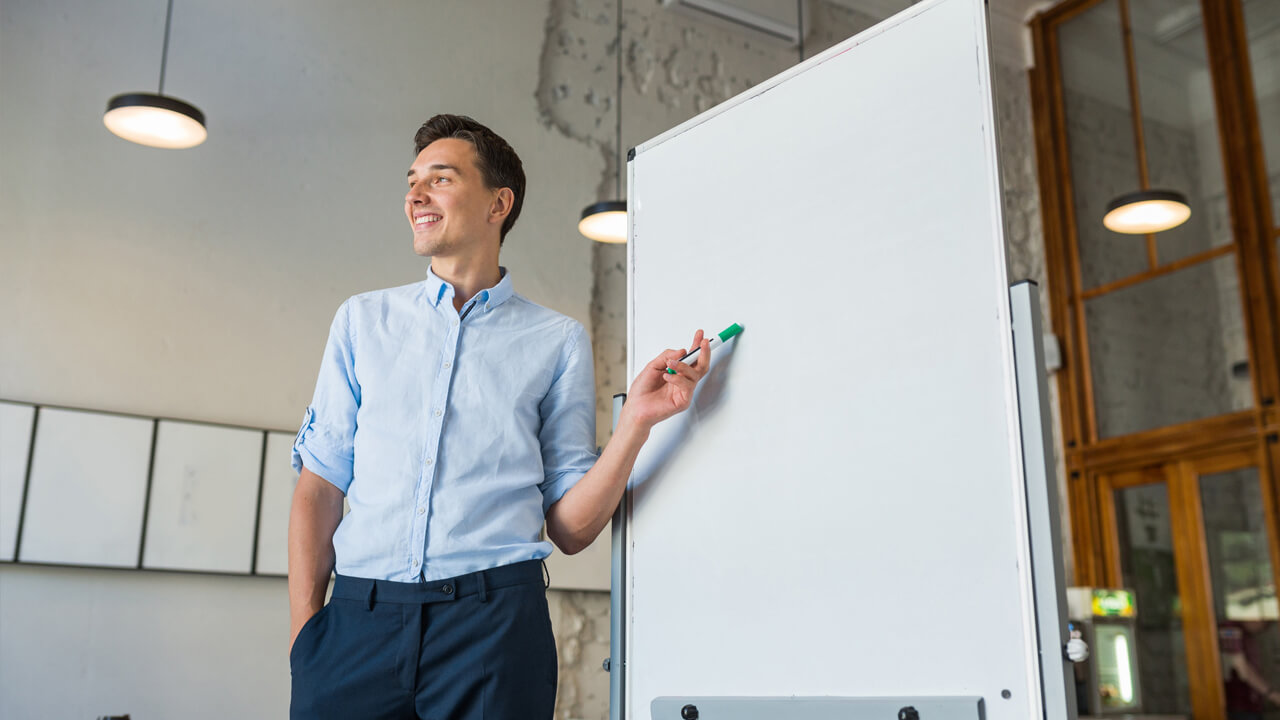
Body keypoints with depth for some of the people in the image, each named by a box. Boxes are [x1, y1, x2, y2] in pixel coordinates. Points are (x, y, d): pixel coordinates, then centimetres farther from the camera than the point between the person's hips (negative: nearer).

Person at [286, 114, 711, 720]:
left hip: (493, 619, -1)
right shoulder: (363, 319, 14)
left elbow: (570, 527, 5)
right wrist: (303, 630, -2)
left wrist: (637, 419, -8)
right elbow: (319, 487, 9)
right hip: (359, 617, 2)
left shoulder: (559, 341, 8)